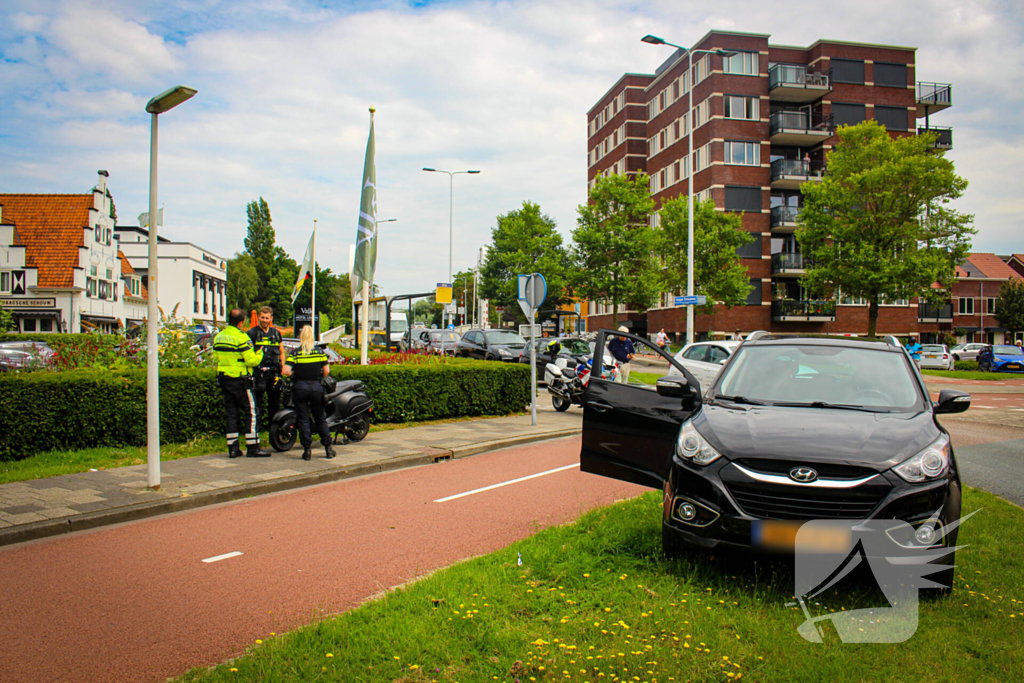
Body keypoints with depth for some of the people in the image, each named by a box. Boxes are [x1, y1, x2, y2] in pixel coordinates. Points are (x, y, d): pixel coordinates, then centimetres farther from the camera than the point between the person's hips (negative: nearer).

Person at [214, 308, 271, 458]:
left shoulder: (218, 337, 9)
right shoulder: (241, 337, -15)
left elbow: (218, 359, 14)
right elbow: (251, 361, -16)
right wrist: (259, 354, 1)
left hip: (224, 379, 7)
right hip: (240, 380, -7)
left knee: (230, 412, 11)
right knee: (250, 412, -1)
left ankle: (233, 448, 11)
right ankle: (252, 448, -2)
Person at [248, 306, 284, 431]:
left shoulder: (276, 333, 15)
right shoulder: (252, 333, 1)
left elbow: (281, 352, 21)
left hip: (274, 372, 5)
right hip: (258, 373, -4)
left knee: (275, 401, 10)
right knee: (257, 401, -4)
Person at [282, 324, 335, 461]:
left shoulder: (295, 353, -4)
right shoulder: (320, 352, 1)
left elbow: (286, 371, -15)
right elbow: (326, 371, -2)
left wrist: (294, 375, 5)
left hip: (299, 387, -2)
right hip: (316, 387, 2)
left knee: (303, 419, 5)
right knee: (320, 418, 12)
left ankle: (307, 449, 4)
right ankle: (328, 448, 13)